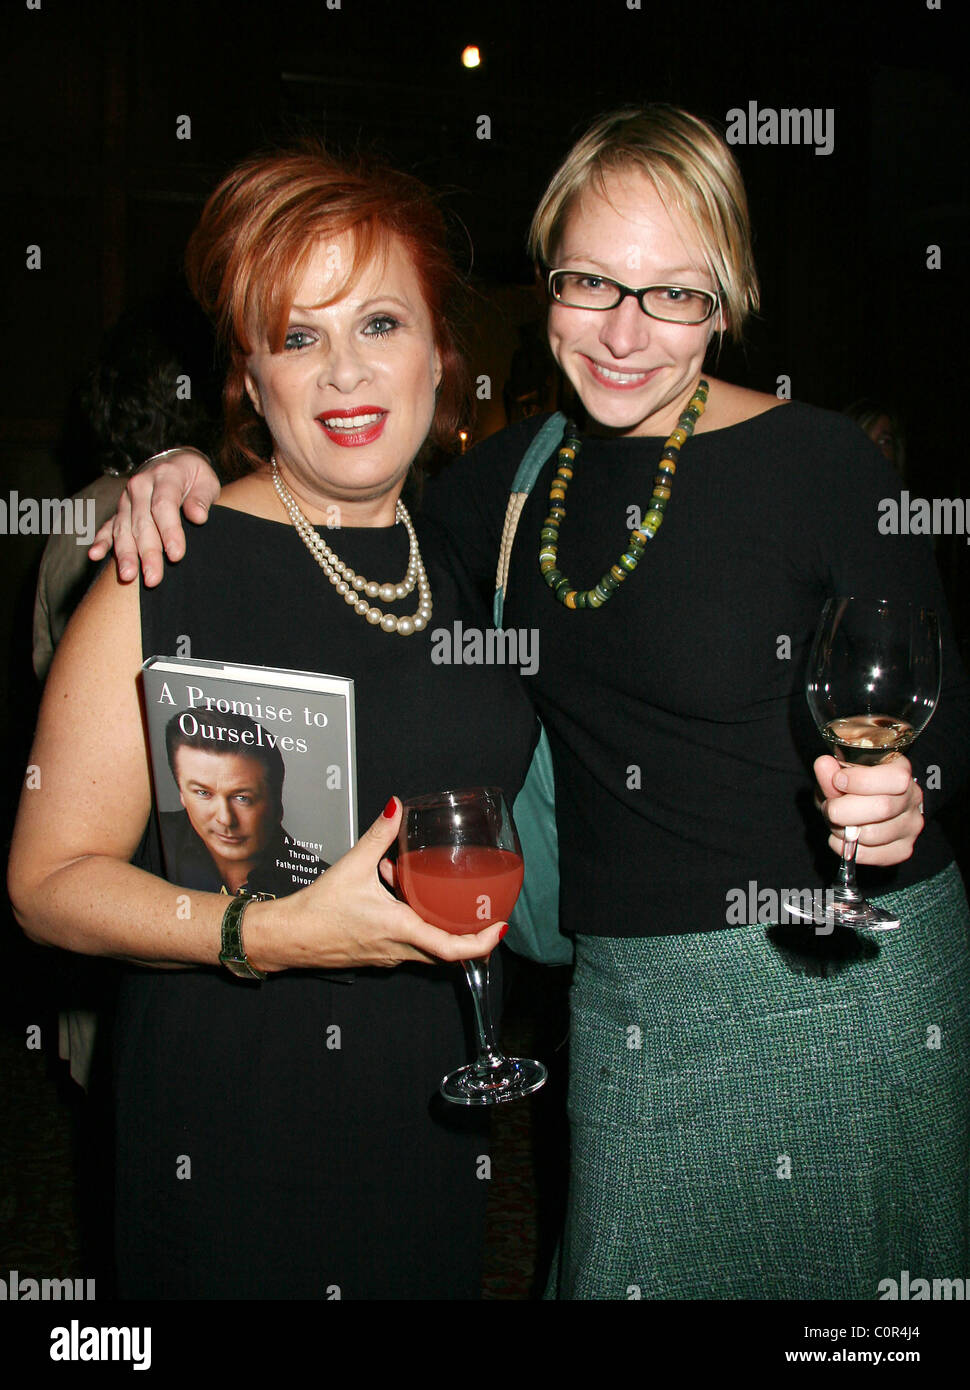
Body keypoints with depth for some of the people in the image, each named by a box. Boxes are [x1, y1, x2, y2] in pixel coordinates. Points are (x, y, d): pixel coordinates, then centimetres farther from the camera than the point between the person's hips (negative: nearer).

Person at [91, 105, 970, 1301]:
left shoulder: (822, 463, -11)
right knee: (629, 1268, 12)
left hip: (849, 977, -3)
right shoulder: (521, 473, 4)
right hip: (633, 995, 4)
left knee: (851, 1279, 13)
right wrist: (200, 480, -2)